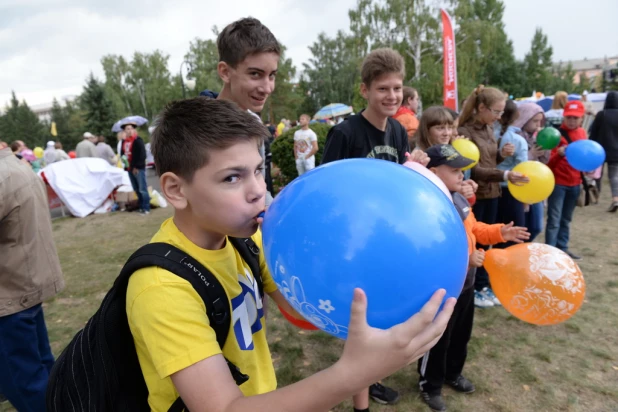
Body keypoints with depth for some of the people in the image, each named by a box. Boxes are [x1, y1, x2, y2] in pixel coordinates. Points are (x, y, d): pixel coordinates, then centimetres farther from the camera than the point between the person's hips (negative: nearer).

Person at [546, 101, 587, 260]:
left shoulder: (582, 133, 9)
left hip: (575, 183, 6)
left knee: (566, 219, 14)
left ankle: (562, 248, 24)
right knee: (554, 220, -6)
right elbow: (550, 162, -15)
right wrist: (559, 154, -34)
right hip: (558, 182, -6)